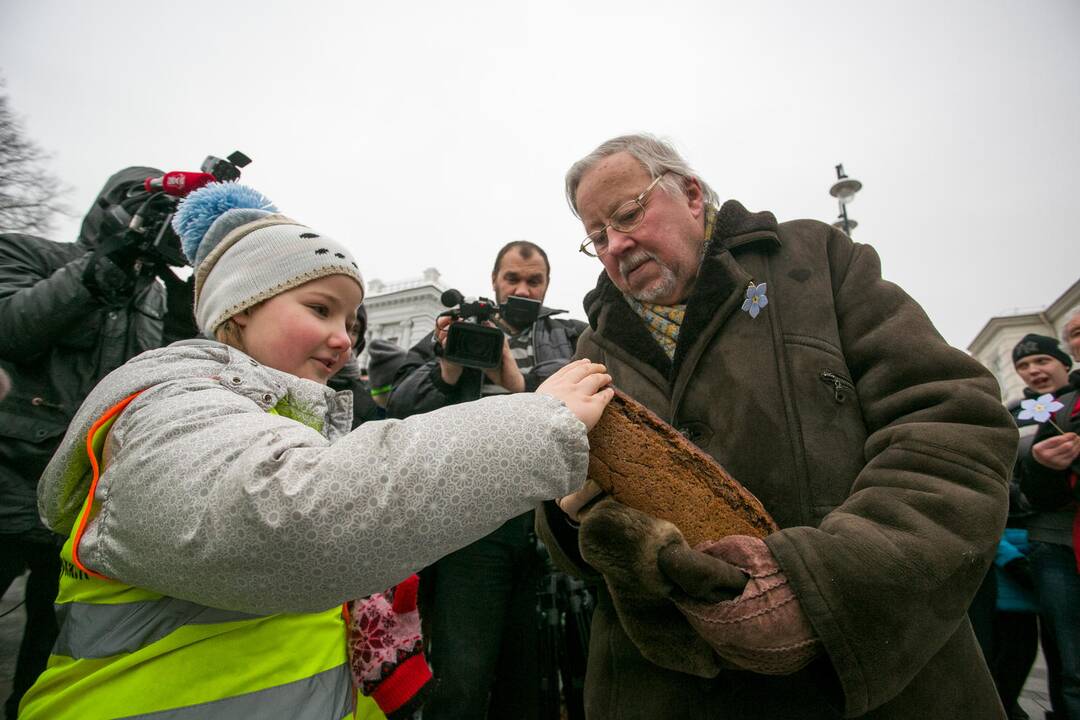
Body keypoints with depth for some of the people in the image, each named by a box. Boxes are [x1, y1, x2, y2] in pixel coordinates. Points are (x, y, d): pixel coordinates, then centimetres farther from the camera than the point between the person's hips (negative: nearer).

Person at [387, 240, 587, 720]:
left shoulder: (571, 337, 17)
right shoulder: (457, 327, 15)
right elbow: (400, 404, 5)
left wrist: (521, 383, -18)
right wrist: (445, 371, -14)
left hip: (549, 516, 2)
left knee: (527, 680, 14)